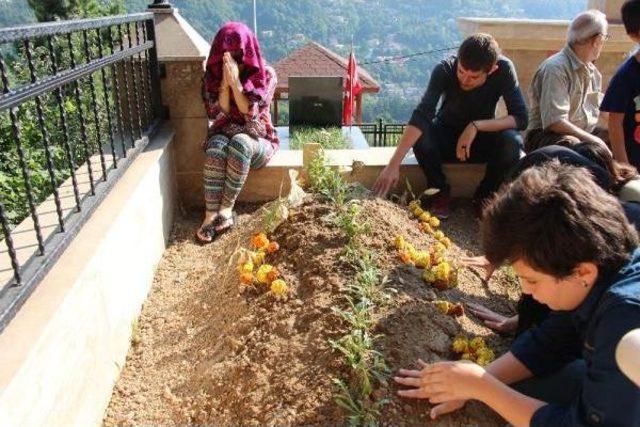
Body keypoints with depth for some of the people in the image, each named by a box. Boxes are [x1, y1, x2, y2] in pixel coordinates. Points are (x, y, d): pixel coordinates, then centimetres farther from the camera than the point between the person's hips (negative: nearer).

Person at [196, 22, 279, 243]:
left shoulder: (265, 74, -9)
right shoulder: (213, 76, -2)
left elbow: (250, 113, -17)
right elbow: (218, 114, -10)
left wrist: (235, 82, -24)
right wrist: (225, 82, -21)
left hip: (256, 138, -2)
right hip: (224, 133, 2)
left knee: (239, 142, -37)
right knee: (216, 148, -34)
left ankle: (226, 209, -32)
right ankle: (211, 214, -35)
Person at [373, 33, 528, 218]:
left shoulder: (504, 68, -22)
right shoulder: (445, 69, -26)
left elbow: (520, 118, -23)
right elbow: (422, 114, -38)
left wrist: (476, 126, -36)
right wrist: (394, 164, -48)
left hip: (482, 138, 1)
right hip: (446, 139, -1)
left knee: (513, 142, -31)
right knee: (421, 135, -33)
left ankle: (485, 195, -3)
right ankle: (441, 191, -6)